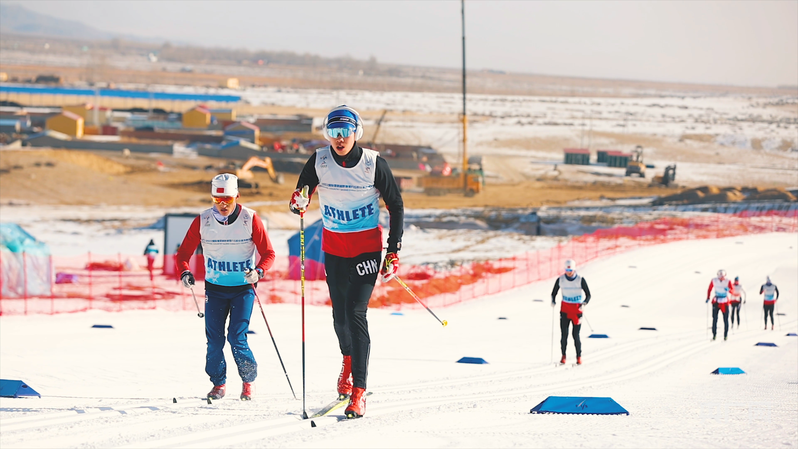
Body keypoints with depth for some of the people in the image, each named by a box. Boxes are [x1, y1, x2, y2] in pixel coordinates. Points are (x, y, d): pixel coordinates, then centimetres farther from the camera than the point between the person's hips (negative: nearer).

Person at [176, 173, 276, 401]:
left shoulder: (250, 219, -10)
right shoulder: (202, 221, -6)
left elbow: (268, 253, -7)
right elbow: (184, 253, 0)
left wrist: (259, 271, -26)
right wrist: (185, 272, -21)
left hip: (243, 287, -2)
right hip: (215, 287, 2)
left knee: (237, 337, -10)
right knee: (214, 339, -2)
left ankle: (248, 381, 13)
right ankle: (218, 383, 18)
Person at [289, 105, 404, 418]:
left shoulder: (373, 163, -13)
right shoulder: (319, 162, -7)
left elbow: (396, 206, -3)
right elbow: (301, 195, 1)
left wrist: (393, 253, -6)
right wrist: (298, 202, -24)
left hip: (367, 248, -3)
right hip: (334, 249, 3)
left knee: (356, 313, -14)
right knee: (340, 314, 12)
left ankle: (358, 392, -13)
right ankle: (348, 359, 45)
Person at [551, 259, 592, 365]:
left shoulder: (580, 280, -8)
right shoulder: (560, 279, -3)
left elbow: (588, 294, -4)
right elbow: (554, 293, 8)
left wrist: (584, 303, -22)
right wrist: (553, 301, -12)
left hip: (577, 309, -2)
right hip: (565, 308, 2)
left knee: (576, 335, -5)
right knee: (564, 333, -4)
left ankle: (579, 357, 7)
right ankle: (563, 356, 8)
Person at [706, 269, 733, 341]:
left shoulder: (728, 281, -7)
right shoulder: (714, 280, -3)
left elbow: (732, 290, -14)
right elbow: (709, 289, 10)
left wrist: (728, 289, -36)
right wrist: (708, 298, 4)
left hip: (725, 302, -1)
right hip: (716, 302, 1)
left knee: (725, 319, 2)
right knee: (714, 319, -5)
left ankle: (726, 335, 11)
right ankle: (714, 334, 0)